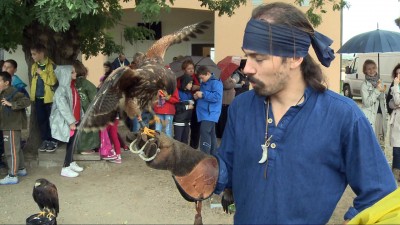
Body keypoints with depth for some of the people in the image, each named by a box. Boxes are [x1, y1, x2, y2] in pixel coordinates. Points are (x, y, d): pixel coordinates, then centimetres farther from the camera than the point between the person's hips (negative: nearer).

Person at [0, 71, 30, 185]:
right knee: (16, 149, 19)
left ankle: (12, 176, -1)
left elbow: (26, 101, -27)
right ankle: (21, 169, 32)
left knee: (11, 151, -6)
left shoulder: (13, 92, -17)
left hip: (12, 126, -10)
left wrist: (11, 104, -30)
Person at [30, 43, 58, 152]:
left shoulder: (51, 66, -12)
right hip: (38, 98, 6)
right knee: (41, 120, 10)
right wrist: (32, 95, 15)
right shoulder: (34, 66, 9)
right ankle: (45, 140, 21)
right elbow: (33, 81, 19)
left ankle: (53, 141, 13)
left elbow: (53, 81, -23)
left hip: (49, 98, -6)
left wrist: (41, 73, -19)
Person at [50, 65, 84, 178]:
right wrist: (71, 121, -22)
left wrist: (76, 119, 14)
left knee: (72, 143, 16)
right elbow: (63, 107, -22)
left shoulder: (72, 87, 10)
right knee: (70, 143, -4)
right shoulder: (62, 89, -18)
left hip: (74, 120, 8)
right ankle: (65, 168, 3)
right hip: (67, 121, -8)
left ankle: (71, 163, 28)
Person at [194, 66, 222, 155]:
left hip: (210, 114, -9)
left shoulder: (215, 82, -11)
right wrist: (197, 96, 6)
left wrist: (203, 94, -19)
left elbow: (217, 97, -23)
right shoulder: (204, 83, 17)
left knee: (205, 133, -15)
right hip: (205, 113, 9)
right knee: (211, 134, 13)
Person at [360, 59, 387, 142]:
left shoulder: (379, 82, 13)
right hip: (370, 116, -6)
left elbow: (383, 100, 19)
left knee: (377, 140, 10)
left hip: (380, 114, 7)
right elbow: (367, 102, -15)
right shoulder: (364, 85, -7)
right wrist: (377, 90, -17)